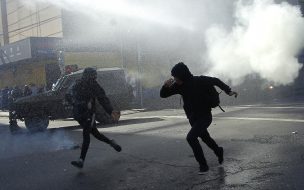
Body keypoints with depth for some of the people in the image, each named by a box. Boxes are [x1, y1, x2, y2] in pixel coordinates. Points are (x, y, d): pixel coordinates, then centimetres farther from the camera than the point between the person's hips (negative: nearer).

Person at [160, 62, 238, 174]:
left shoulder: (200, 81, -21)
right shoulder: (179, 85, -8)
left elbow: (216, 81, -5)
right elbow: (163, 95, -4)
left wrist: (228, 91, -13)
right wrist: (166, 86, -25)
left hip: (205, 116, -6)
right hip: (192, 118, 6)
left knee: (191, 137, -23)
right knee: (205, 138, 24)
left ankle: (203, 165, -11)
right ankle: (218, 151, 54)